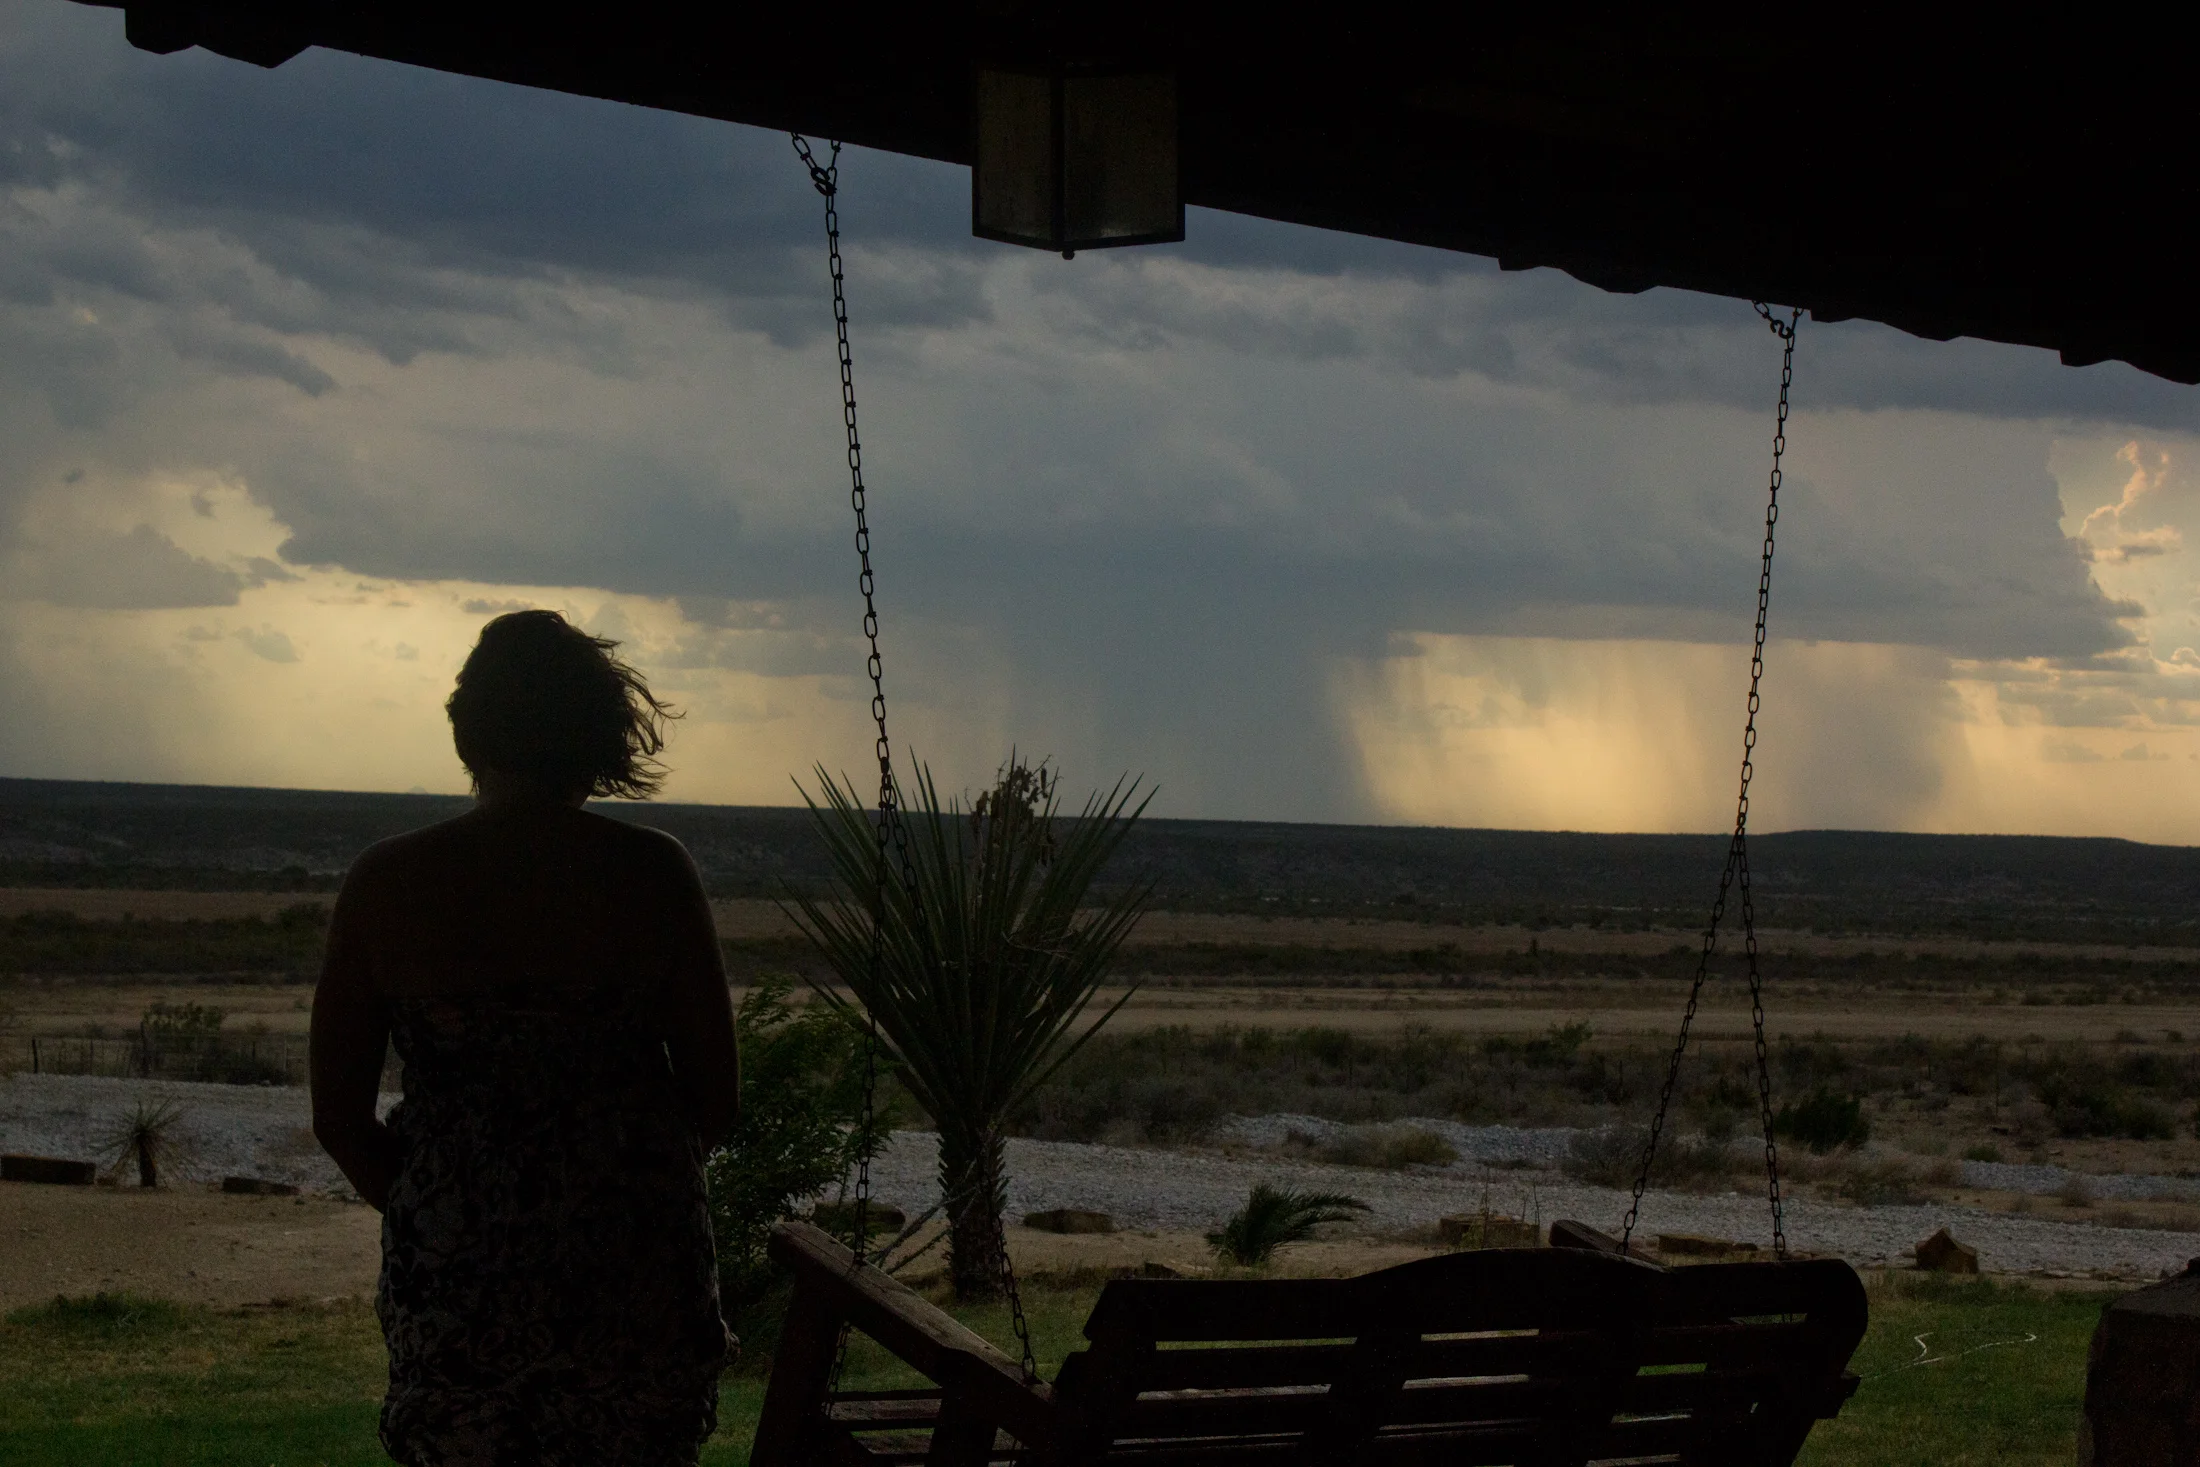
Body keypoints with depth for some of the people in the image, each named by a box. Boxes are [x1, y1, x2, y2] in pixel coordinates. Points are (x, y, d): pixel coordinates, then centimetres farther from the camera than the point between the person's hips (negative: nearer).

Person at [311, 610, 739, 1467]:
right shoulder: (654, 874, -6)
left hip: (455, 1288, 0)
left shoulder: (384, 884, -5)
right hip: (637, 1281, 0)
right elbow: (716, 1102, -2)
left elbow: (339, 1119, -1)